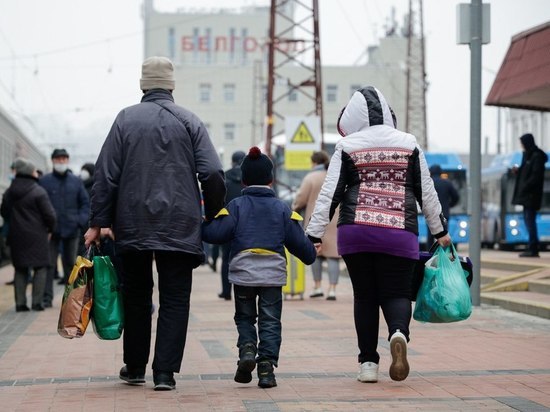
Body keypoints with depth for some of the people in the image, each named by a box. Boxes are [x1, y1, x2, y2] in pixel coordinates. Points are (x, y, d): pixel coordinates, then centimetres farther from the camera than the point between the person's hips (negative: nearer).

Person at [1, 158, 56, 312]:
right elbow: (49, 214, -13)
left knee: (20, 269, 11)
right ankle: (37, 302, -3)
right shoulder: (39, 192, -12)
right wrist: (50, 229, 4)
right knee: (40, 267, 4)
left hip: (16, 236, 5)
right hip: (36, 236, -5)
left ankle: (20, 303, 7)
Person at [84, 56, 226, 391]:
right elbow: (213, 174, -7)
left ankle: (135, 367, 22)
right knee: (175, 299, 4)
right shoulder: (189, 121, 0)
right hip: (179, 226, -1)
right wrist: (213, 214, 8)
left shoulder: (126, 119, 1)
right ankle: (165, 372, -2)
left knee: (136, 297, 15)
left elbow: (106, 175, -1)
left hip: (133, 225, 1)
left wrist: (98, 222, 2)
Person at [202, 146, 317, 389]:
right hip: (273, 274, 0)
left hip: (243, 273, 0)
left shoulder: (236, 206, 0)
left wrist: (201, 226, 10)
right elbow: (298, 241, 5)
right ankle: (266, 366, -4)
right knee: (270, 321, 6)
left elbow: (215, 234, -10)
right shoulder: (282, 209, 5)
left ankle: (247, 348, -8)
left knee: (244, 317, 17)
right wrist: (311, 255, 24)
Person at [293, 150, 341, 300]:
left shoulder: (311, 177, -4)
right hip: (336, 220, 2)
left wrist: (294, 209, 13)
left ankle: (317, 286, 12)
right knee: (333, 254, 0)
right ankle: (332, 289, -7)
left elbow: (301, 199, -5)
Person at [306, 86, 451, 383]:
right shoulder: (409, 144, 8)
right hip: (399, 234, 0)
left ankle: (368, 363, 9)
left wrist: (313, 235, 3)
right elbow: (426, 192, 11)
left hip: (355, 233, 0)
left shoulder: (347, 146, 3)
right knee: (396, 293, 6)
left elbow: (329, 194, -1)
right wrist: (440, 231, 20)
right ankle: (399, 333, -26)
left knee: (365, 296, 11)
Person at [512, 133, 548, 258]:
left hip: (532, 194, -10)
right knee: (528, 219, 11)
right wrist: (518, 171, 3)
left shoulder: (537, 157, -13)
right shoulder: (528, 155, 16)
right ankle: (532, 248, 14)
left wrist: (525, 187, -21)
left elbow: (536, 175, -19)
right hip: (526, 194, 10)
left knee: (530, 219, -10)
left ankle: (533, 249, -9)